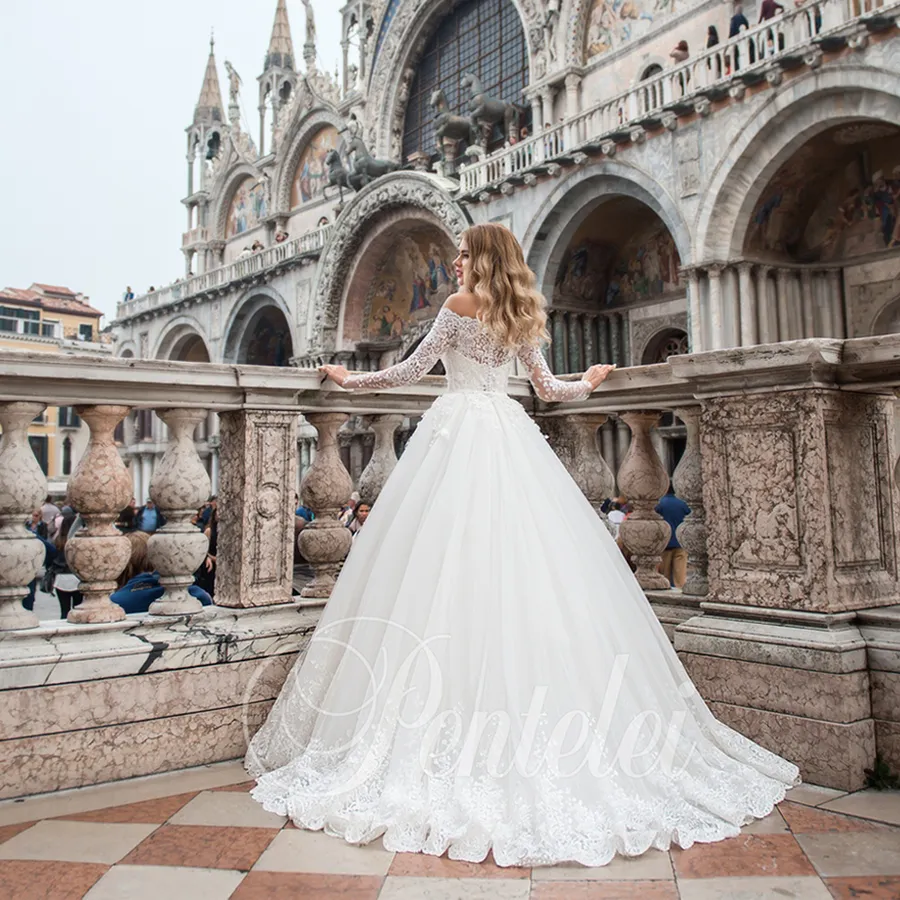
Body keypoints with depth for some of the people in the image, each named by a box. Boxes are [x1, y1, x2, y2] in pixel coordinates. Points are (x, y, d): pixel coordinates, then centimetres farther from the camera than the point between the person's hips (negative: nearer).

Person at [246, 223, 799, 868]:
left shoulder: (460, 304, 1)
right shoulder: (521, 315, 16)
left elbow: (412, 370, 1)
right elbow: (549, 390, 20)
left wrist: (351, 380, 16)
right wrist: (590, 383, 41)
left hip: (459, 430, -6)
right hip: (511, 437, 6)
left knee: (452, 562, -7)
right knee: (526, 567, 3)